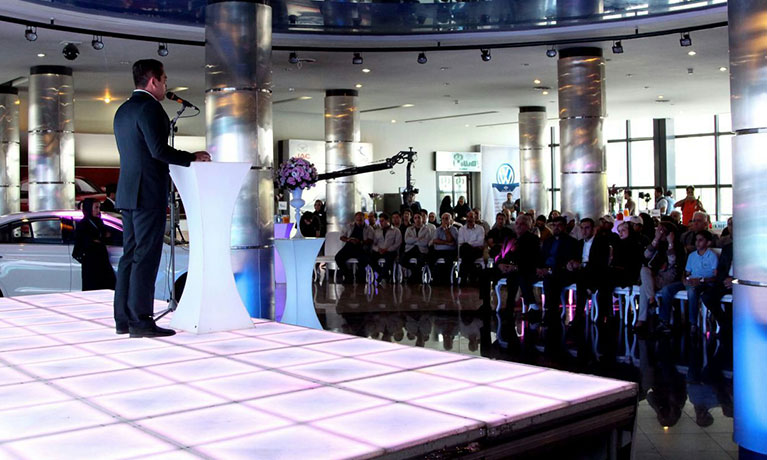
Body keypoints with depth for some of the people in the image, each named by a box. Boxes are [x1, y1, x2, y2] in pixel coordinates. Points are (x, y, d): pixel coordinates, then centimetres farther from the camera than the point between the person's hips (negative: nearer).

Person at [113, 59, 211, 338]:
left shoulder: (123, 110, 18)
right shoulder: (149, 107, -11)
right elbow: (159, 150, -20)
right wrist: (192, 157, -8)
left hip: (128, 193, 9)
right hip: (149, 193, -9)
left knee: (131, 255, 11)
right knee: (146, 256, -7)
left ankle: (123, 318, 14)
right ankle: (141, 321, -5)